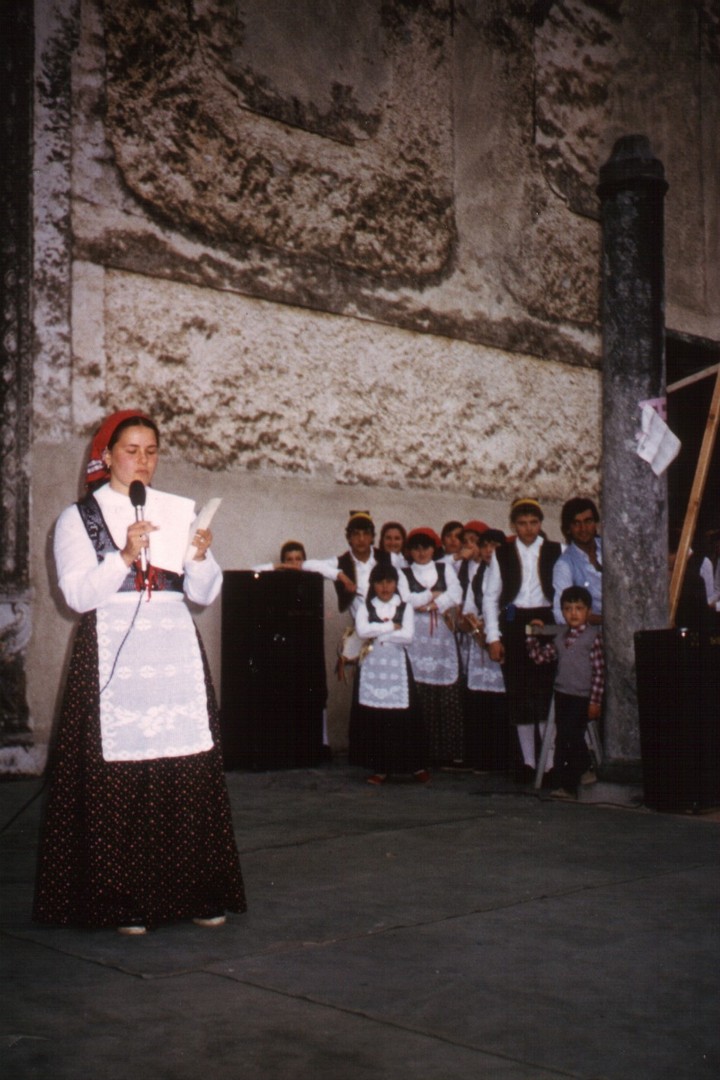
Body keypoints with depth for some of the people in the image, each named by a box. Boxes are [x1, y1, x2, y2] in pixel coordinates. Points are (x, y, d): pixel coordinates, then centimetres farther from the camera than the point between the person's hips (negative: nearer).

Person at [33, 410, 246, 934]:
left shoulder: (180, 511, 17)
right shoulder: (78, 517, 8)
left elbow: (206, 594, 13)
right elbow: (78, 593, -4)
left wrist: (200, 557, -7)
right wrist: (125, 555, -17)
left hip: (177, 650, 3)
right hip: (112, 656, -3)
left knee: (190, 777, -2)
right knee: (117, 780, -6)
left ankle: (198, 893, 7)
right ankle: (122, 901, 4)